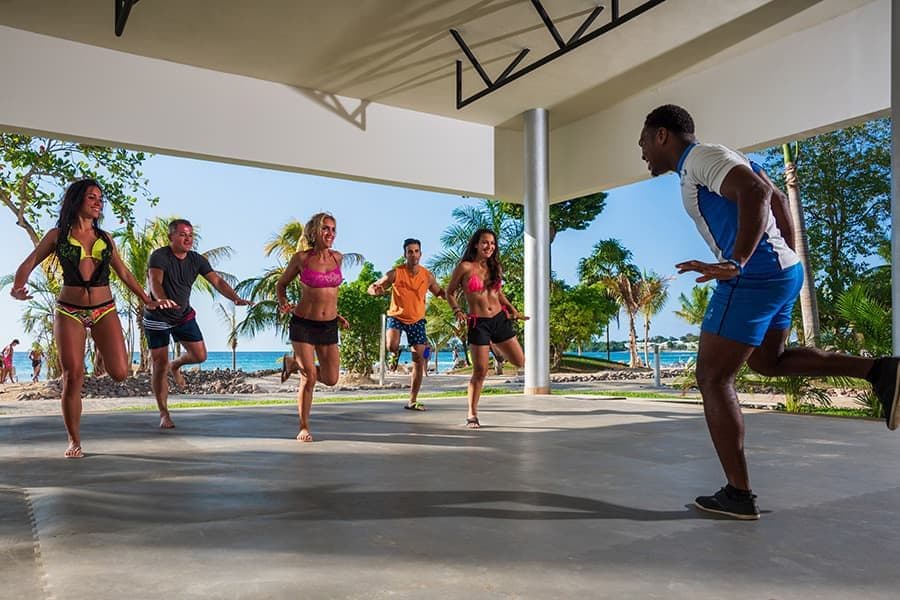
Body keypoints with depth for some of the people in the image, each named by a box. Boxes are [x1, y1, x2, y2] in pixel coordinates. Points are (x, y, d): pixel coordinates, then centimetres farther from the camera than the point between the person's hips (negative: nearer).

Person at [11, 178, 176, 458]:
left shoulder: (105, 238, 13)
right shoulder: (58, 235, 6)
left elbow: (124, 273, 16)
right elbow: (30, 262, 3)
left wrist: (148, 301, 10)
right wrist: (18, 287, -18)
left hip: (104, 311, 2)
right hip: (69, 312, -2)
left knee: (119, 373, -11)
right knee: (72, 378, -5)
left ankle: (101, 348, 26)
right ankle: (74, 441, 11)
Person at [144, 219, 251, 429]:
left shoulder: (197, 260, -3)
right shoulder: (159, 256, -18)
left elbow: (217, 281, -10)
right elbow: (155, 282, -33)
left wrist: (236, 298, -26)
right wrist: (163, 301, -55)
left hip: (184, 315, 5)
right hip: (157, 318, -4)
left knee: (200, 355, -2)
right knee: (160, 366, -2)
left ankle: (176, 365, 34)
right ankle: (163, 414, 11)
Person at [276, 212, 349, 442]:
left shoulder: (338, 258, 4)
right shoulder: (301, 258, -6)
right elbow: (281, 284, 8)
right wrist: (283, 303, -10)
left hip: (329, 326, 4)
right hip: (303, 323, -4)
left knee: (331, 379, 5)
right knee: (309, 378, -5)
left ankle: (294, 362, 33)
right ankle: (304, 428, 13)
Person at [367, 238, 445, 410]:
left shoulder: (428, 276, -4)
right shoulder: (395, 273, -12)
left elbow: (440, 293, 11)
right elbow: (371, 288, -10)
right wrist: (376, 290, -35)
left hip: (417, 320, 3)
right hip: (396, 317, -2)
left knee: (419, 360, 0)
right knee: (392, 346, -33)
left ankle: (412, 400, 11)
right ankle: (396, 352, 5)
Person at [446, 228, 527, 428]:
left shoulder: (495, 267, 10)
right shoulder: (465, 267, -5)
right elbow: (450, 292, 4)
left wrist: (513, 310, 15)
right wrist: (457, 310, -12)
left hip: (500, 320, 5)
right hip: (479, 324, -5)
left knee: (520, 362, 6)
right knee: (480, 371, -6)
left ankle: (496, 348, 37)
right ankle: (472, 415, 8)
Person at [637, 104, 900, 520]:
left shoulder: (700, 157, -9)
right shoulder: (715, 160, 22)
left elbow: (756, 192, -27)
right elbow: (777, 199, 26)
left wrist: (734, 263, -36)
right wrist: (788, 259, 25)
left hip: (752, 278, -10)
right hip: (782, 272, 10)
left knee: (712, 378, -3)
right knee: (768, 361, 27)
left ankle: (739, 493, 1)